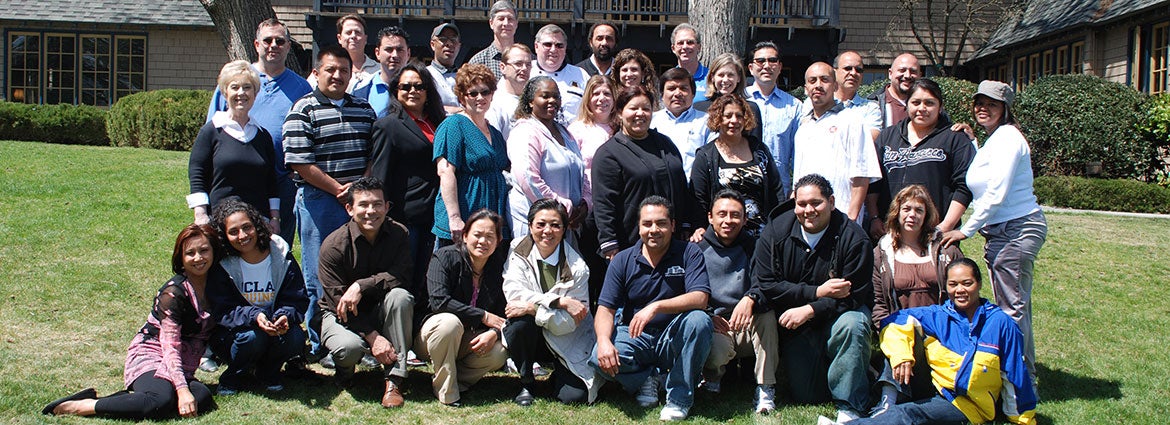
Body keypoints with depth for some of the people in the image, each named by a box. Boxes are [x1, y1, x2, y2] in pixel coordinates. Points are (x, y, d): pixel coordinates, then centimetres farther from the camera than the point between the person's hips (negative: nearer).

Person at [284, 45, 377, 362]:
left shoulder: (364, 109, 14)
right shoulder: (303, 111, -3)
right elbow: (300, 163, -10)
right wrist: (338, 189, -11)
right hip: (319, 202, -5)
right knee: (320, 279, 0)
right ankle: (321, 347, 11)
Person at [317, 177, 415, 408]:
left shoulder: (398, 234, -9)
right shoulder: (334, 245, -17)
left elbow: (402, 277, -21)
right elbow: (339, 302, -19)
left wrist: (362, 286, -34)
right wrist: (373, 337, -28)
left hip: (380, 311, 3)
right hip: (341, 315, -2)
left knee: (400, 296, -30)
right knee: (350, 347, -35)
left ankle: (394, 379, -25)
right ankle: (344, 369, 7)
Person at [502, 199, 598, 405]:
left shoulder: (576, 267, -12)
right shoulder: (518, 251, -6)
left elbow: (569, 322, -15)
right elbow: (513, 292, -20)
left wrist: (534, 307, -29)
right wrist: (560, 301, -25)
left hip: (567, 343, -1)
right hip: (529, 337, 1)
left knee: (574, 396, -22)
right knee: (520, 320, -33)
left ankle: (559, 374, 17)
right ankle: (527, 383, -8)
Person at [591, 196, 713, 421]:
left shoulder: (689, 253, -5)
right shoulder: (622, 261, 0)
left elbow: (700, 299, -20)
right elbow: (605, 309, -5)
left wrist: (656, 307, -34)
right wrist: (604, 341, -27)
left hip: (674, 337, 0)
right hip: (635, 337, 1)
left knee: (699, 320, -32)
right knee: (600, 359, -29)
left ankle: (679, 396, -15)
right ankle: (647, 378, 2)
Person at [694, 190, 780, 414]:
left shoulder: (752, 247, 4)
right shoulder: (698, 250, 2)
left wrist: (750, 299, -31)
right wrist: (706, 316, -21)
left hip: (749, 327, 2)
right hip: (715, 327, -2)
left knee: (767, 313, -30)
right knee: (718, 349, -35)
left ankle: (766, 389, -20)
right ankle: (713, 374, 5)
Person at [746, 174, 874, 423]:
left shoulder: (853, 238, -14)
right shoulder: (776, 232, -8)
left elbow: (853, 296, -16)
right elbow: (765, 285, -12)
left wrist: (809, 310, -27)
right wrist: (817, 292, -20)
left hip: (838, 314, -1)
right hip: (795, 323, 1)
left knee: (851, 325, -37)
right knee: (806, 397, -8)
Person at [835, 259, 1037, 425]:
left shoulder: (1000, 324, -2)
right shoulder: (939, 316, 5)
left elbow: (1015, 376, 1)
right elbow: (895, 321, -2)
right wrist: (900, 355, -20)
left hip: (970, 405, -4)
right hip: (936, 392, 4)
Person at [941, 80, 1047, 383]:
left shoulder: (1008, 137, -12)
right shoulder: (990, 141, 17)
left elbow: (996, 193, -18)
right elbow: (984, 191, 13)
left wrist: (966, 231, -12)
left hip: (1018, 228, -10)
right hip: (997, 232, 10)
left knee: (1013, 305, -5)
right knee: (1009, 304, 13)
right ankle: (1023, 371, 21)